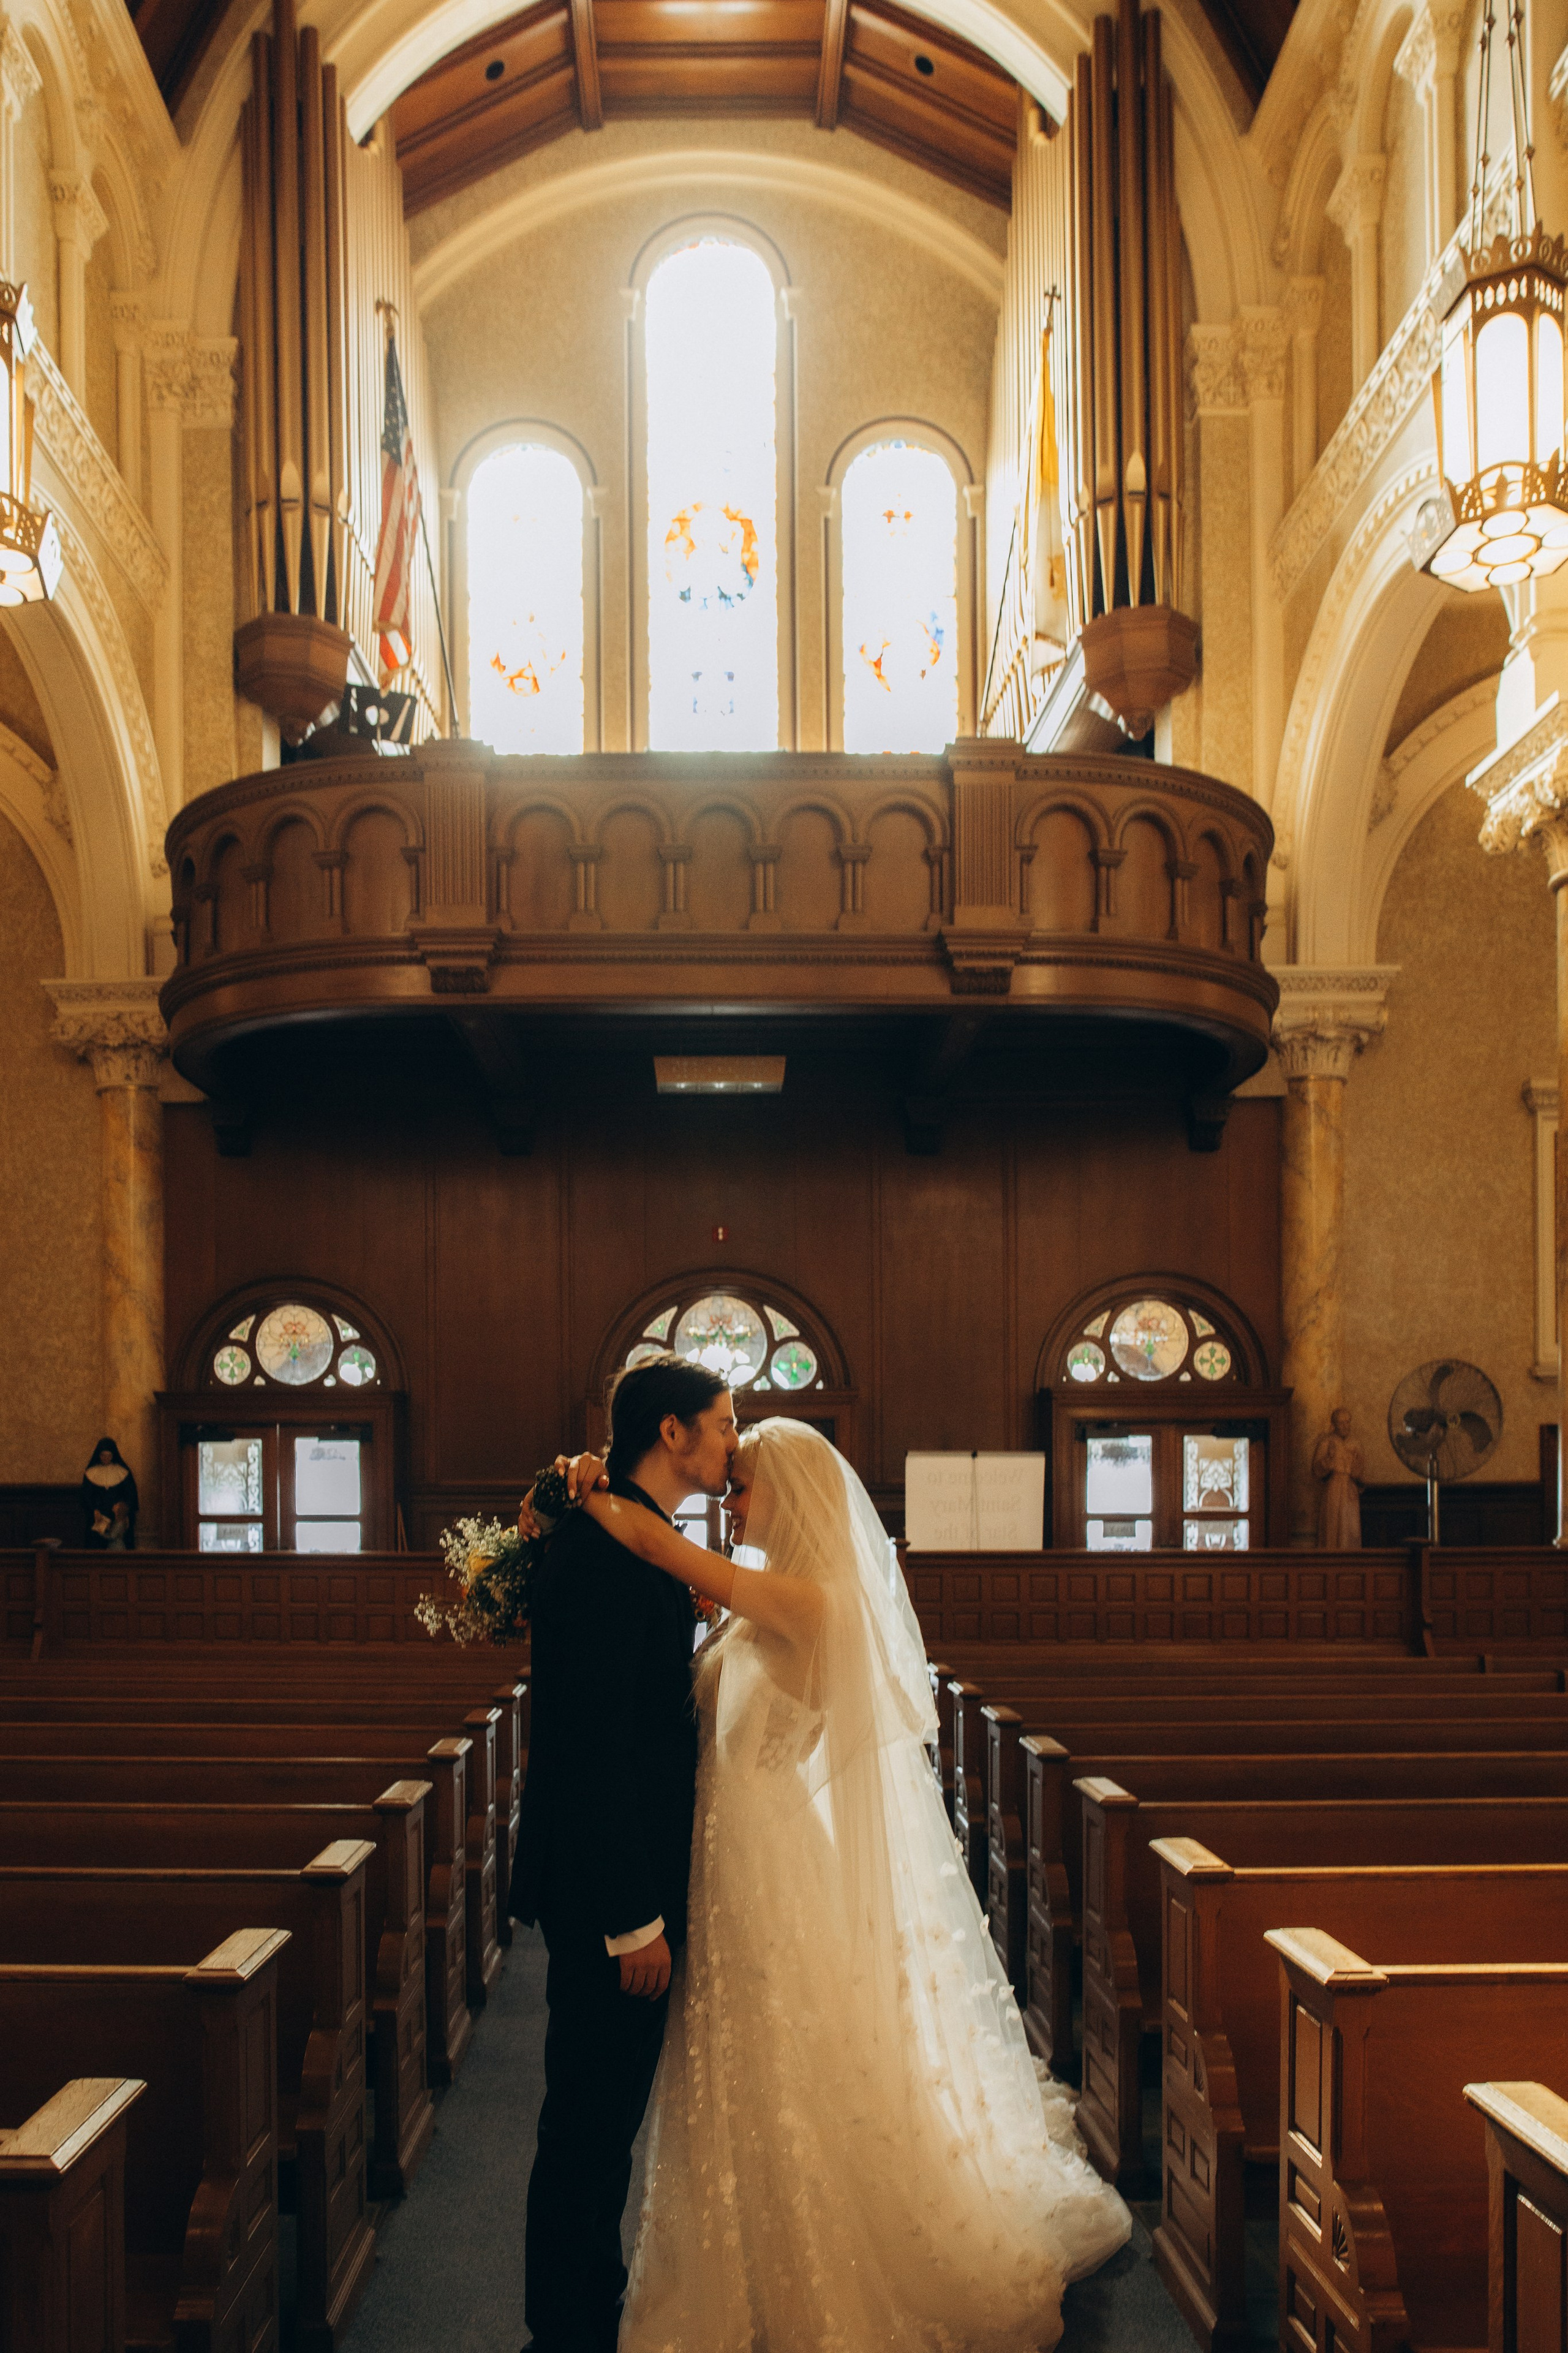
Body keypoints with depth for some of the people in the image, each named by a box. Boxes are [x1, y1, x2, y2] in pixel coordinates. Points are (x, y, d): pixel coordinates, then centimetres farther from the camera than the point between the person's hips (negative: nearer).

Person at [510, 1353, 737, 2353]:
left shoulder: (637, 1542, 12)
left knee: (605, 2117, 20)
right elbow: (594, 1741, -24)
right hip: (606, 1891, -10)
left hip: (628, 1873, 10)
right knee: (590, 2127, 2)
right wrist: (635, 1918, -23)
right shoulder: (609, 1547, -20)